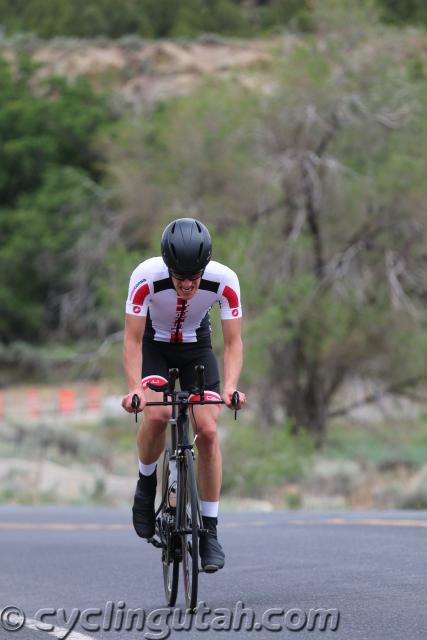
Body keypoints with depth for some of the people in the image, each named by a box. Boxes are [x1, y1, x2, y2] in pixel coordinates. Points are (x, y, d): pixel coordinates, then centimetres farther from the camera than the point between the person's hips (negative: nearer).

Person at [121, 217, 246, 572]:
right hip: (154, 346, -1)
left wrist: (230, 386, -39)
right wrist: (135, 388, -41)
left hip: (196, 347, 1)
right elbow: (133, 339, -27)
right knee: (156, 414, -29)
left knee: (208, 431, -14)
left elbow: (233, 342, -23)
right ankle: (146, 485, -1)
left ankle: (210, 530, -5)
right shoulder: (146, 277, -32)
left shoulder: (224, 280, -29)